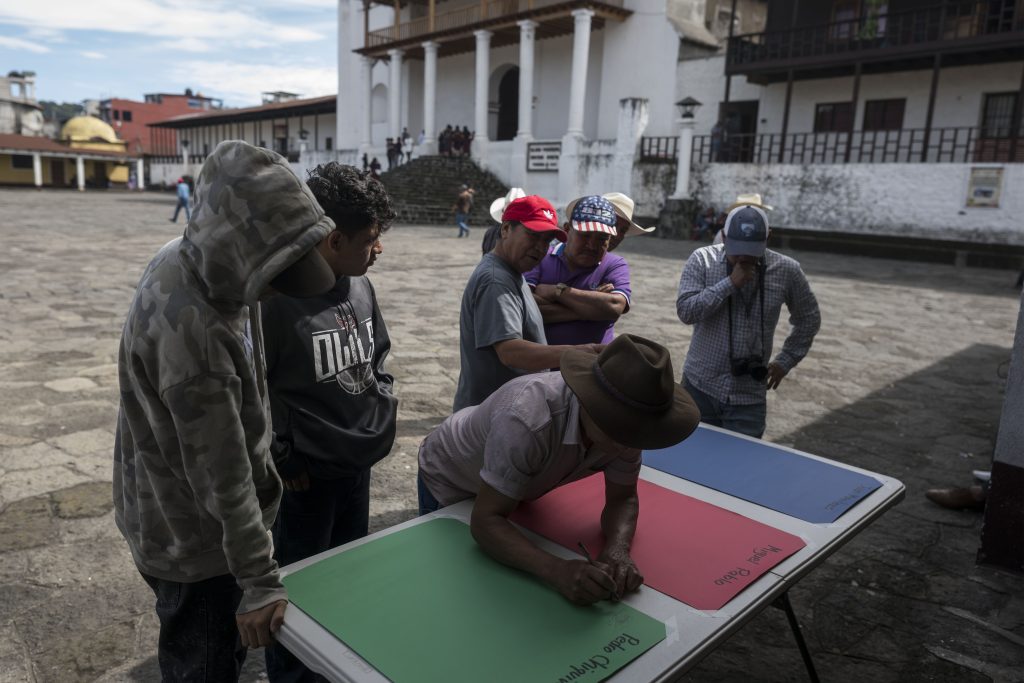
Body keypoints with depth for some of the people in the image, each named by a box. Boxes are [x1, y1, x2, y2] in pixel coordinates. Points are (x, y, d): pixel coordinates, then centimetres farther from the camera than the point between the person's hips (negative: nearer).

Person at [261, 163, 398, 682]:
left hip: (358, 464, 8)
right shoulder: (276, 297, -25)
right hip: (307, 475, -7)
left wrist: (383, 403, 7)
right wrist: (281, 458, -15)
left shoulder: (360, 285, 0)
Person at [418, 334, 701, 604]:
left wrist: (617, 550, -37)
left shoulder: (622, 420, -27)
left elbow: (622, 499, -16)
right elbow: (485, 521, -40)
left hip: (517, 492, 5)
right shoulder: (528, 421, -46)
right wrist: (557, 570, -54)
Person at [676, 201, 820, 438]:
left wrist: (785, 361, 7)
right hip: (699, 387, 0)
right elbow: (685, 311, -16)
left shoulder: (786, 270, -3)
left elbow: (809, 319, 11)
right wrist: (730, 283, -21)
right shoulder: (702, 260, -5)